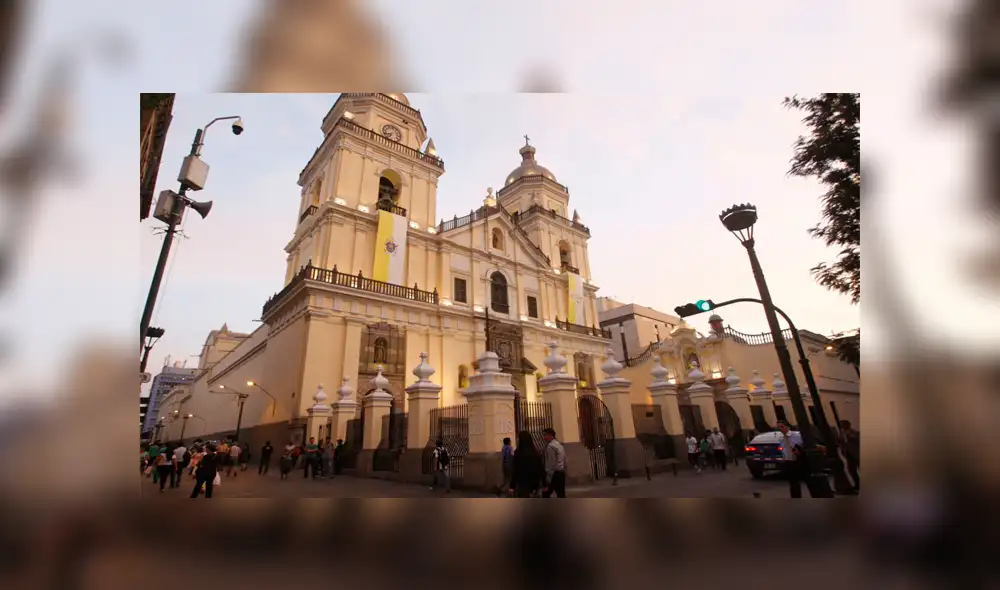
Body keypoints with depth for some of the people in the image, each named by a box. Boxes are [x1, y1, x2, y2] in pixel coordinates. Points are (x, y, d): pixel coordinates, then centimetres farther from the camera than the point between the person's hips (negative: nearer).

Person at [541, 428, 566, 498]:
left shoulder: (550, 446, -13)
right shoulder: (560, 445, 16)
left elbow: (551, 465, -18)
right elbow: (564, 462, 18)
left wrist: (547, 481, -17)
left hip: (554, 474, -9)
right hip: (561, 473, 9)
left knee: (545, 495, 0)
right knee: (561, 495, 10)